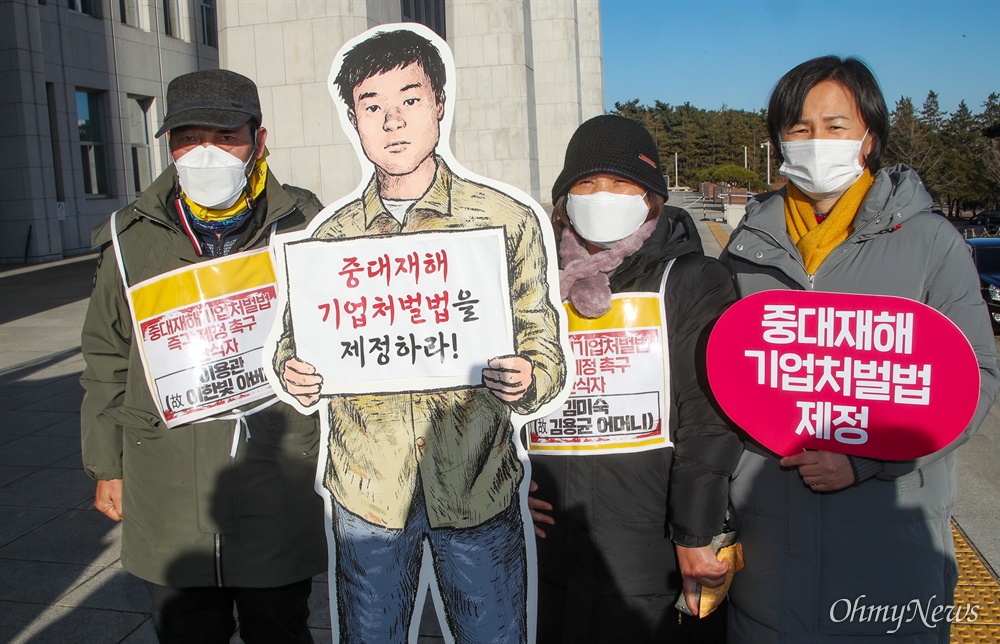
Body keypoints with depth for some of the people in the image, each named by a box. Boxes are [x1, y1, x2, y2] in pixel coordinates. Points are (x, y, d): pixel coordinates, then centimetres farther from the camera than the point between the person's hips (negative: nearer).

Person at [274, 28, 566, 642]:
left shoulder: (508, 220, -3)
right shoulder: (331, 234, 4)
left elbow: (543, 342, 0)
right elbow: (298, 339, 12)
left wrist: (528, 379, -22)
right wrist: (296, 372, -11)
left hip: (478, 489, -1)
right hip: (367, 492, 2)